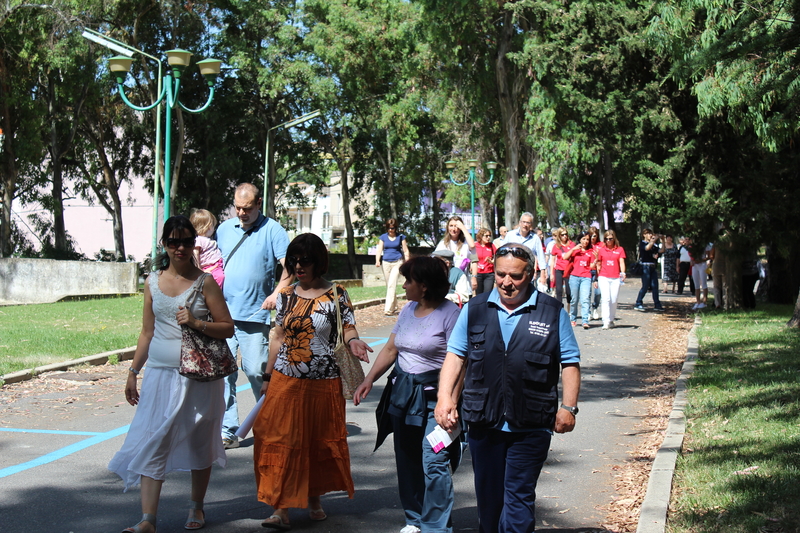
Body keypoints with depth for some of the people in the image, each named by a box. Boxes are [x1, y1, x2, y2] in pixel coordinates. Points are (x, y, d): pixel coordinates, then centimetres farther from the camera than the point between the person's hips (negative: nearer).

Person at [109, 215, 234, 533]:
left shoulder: (205, 282, -2)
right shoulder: (153, 282, 7)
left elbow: (227, 328, -2)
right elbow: (147, 332, 14)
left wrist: (196, 322, -17)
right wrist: (133, 372, 14)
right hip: (160, 373, 2)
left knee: (199, 442, 9)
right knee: (152, 441, -6)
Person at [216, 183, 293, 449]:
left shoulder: (272, 230, -1)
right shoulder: (224, 229, 13)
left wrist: (277, 293, -20)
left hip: (255, 315, -4)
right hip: (223, 314, 4)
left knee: (256, 371, -1)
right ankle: (227, 431, 6)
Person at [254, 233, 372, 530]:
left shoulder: (336, 295, -2)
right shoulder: (285, 296, 7)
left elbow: (348, 328, -4)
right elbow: (278, 338, 12)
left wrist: (353, 342, -28)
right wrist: (268, 376, 14)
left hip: (323, 383, -2)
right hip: (285, 382, 2)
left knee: (320, 442, 9)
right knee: (281, 441, -5)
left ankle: (314, 499, 27)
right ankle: (281, 508, -2)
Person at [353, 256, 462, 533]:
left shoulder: (449, 313, -12)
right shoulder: (408, 310, 11)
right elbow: (390, 349, 16)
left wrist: (450, 402, -22)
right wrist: (369, 380, 6)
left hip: (433, 395, -7)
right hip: (402, 390, 7)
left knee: (433, 463, -9)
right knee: (406, 460, 13)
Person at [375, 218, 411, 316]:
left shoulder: (400, 237, 4)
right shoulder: (383, 237, 8)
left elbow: (406, 251, 6)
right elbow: (379, 250, 3)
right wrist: (377, 261, -13)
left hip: (397, 262, -3)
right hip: (386, 263, 3)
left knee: (392, 284, -16)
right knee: (389, 285, 10)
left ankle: (388, 308, -20)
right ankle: (394, 306, 26)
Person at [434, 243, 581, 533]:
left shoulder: (552, 312, 1)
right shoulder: (475, 309, 6)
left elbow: (570, 362, 3)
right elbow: (455, 355, 7)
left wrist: (568, 407, -4)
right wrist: (445, 396, -5)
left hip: (530, 427, -3)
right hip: (483, 422, 3)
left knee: (518, 499, -2)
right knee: (488, 496, 14)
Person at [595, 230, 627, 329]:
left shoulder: (620, 249, 7)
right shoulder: (601, 250, 8)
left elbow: (621, 262, -1)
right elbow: (598, 265, 12)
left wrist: (623, 272, -20)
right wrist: (596, 279, 10)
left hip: (615, 278, 1)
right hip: (603, 277, -1)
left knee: (614, 300, 3)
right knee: (606, 298, -14)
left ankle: (611, 320, 20)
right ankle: (606, 322, -17)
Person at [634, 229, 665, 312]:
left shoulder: (653, 244, 17)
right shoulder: (642, 243, -2)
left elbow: (661, 250, 9)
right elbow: (647, 248, -22)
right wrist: (655, 239, -23)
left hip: (652, 267, 7)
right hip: (645, 267, -7)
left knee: (655, 286, 6)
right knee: (645, 286, -7)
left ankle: (657, 305, 10)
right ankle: (638, 304, -1)